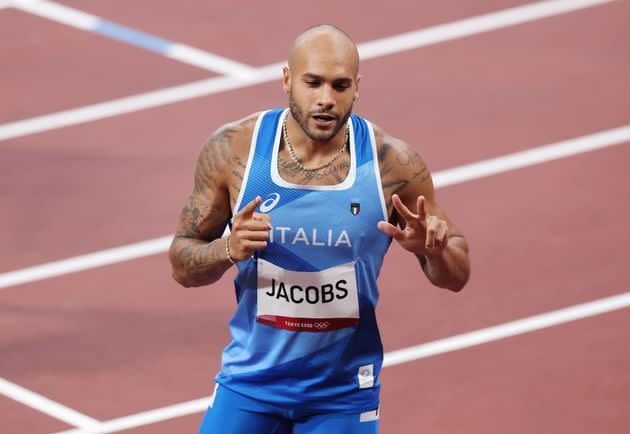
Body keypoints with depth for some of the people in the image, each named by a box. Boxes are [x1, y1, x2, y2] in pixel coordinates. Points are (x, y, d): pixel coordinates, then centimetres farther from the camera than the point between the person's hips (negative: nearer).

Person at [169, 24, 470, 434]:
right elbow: (182, 264, 0)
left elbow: (457, 276, 1)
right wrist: (229, 250, -22)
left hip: (344, 395, 0)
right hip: (251, 382, 0)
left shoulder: (392, 164, -10)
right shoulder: (231, 149, -10)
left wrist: (434, 250, -23)